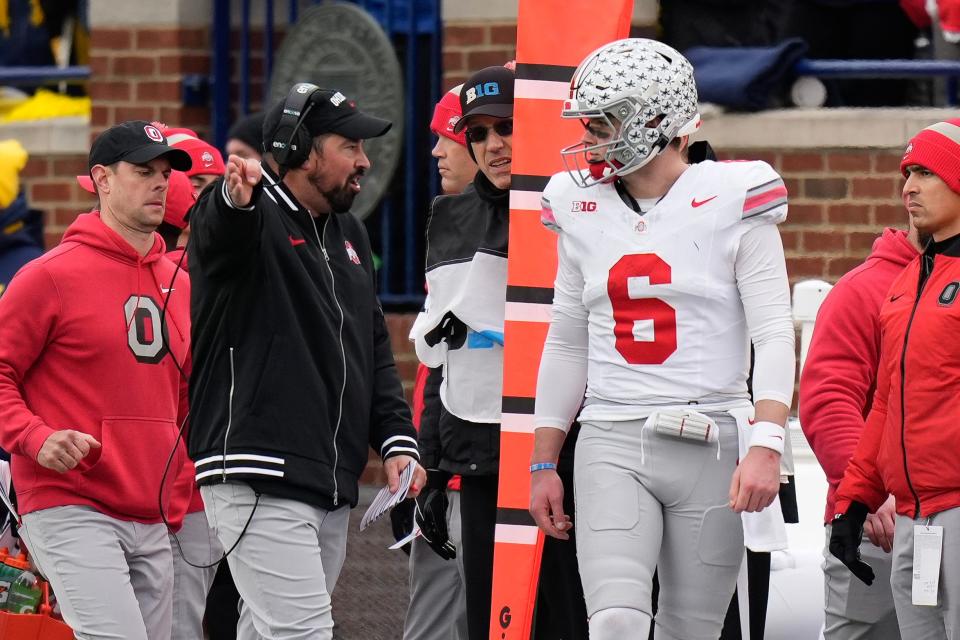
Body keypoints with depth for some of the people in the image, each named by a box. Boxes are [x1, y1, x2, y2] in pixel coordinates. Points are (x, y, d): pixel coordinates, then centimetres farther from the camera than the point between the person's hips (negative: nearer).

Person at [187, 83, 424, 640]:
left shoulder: (349, 235, 20)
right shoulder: (255, 219, -6)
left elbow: (376, 351, 24)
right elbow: (222, 227, -33)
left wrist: (397, 441, 11)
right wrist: (236, 197, -57)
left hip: (333, 486, 8)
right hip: (260, 482, -8)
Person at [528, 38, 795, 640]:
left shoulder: (731, 201, -3)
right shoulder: (581, 208, 11)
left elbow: (775, 337, -7)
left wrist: (766, 447, -19)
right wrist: (544, 463, 17)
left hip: (711, 447, -2)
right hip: (612, 444, 2)